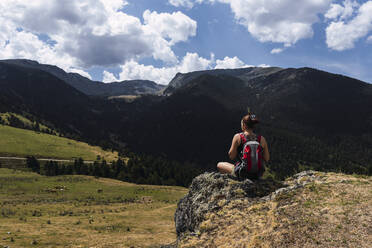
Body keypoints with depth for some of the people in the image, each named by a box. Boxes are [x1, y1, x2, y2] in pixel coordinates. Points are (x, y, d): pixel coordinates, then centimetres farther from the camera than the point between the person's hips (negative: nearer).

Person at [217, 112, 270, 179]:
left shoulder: (238, 137, -11)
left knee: (219, 165, 22)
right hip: (257, 174, 3)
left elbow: (231, 156, -7)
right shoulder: (261, 139, -5)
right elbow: (267, 159, 0)